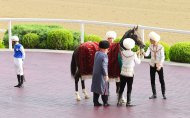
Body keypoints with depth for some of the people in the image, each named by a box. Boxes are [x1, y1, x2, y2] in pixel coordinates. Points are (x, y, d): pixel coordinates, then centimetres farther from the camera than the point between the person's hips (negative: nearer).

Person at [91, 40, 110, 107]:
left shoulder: (96, 53, 4)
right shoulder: (104, 56, -18)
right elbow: (104, 66, -21)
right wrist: (106, 75, -13)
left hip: (95, 74, 7)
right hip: (101, 75, -7)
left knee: (96, 88, 12)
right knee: (104, 88, 5)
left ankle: (95, 102, 14)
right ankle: (105, 102, 10)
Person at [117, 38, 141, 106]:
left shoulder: (122, 53, -7)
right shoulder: (133, 54, -13)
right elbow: (138, 62, 0)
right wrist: (139, 55, 14)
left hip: (123, 73, 2)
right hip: (130, 74, -2)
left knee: (121, 88, 11)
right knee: (129, 89, 6)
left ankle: (119, 101, 8)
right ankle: (128, 102, 6)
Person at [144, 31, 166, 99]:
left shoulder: (161, 47, -13)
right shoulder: (150, 47, -1)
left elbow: (162, 57, -17)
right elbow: (147, 54, -11)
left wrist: (160, 65, -29)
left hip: (159, 66, -4)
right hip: (152, 65, 4)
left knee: (161, 80, 0)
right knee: (152, 80, 6)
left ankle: (163, 94, 12)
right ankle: (154, 94, 15)